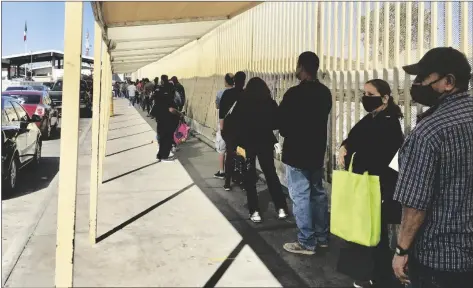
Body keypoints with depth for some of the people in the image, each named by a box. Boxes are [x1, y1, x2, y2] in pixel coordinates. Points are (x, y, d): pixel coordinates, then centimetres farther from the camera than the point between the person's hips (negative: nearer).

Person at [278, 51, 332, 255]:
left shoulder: (294, 93, -18)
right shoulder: (325, 92, 5)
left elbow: (281, 122, -11)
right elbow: (321, 119, 11)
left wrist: (287, 133, 9)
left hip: (297, 152, -8)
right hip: (317, 150, 8)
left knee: (300, 196, -1)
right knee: (318, 193, 15)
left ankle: (306, 242, 5)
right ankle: (322, 237, 25)